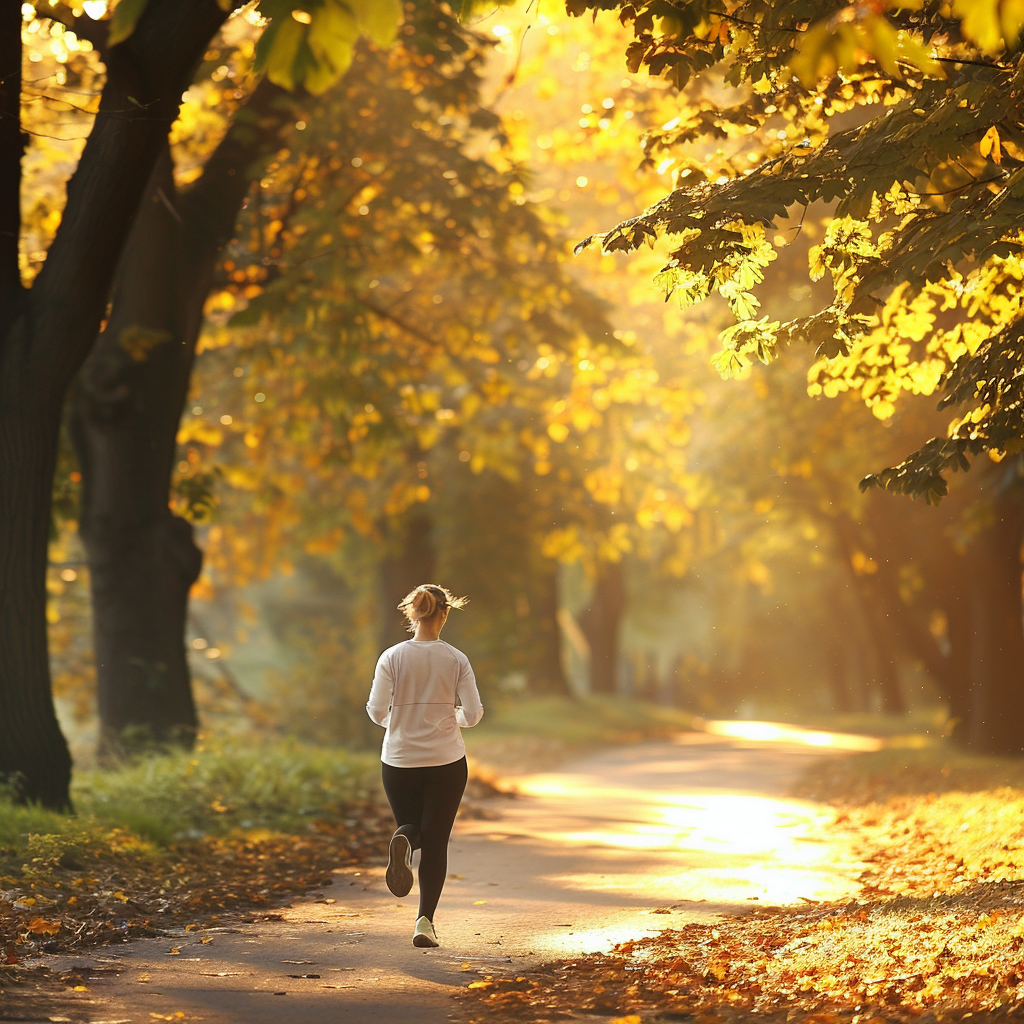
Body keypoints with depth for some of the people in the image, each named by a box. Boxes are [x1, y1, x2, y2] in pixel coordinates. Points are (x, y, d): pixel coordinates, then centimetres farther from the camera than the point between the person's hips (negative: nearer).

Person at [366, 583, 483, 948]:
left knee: (411, 825, 20)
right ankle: (425, 921, -1)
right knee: (436, 842, 8)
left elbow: (376, 711, -10)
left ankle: (402, 841, -18)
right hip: (446, 763, 0)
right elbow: (473, 714, -7)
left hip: (399, 762, 1)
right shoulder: (456, 660, -6)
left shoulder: (392, 657, -6)